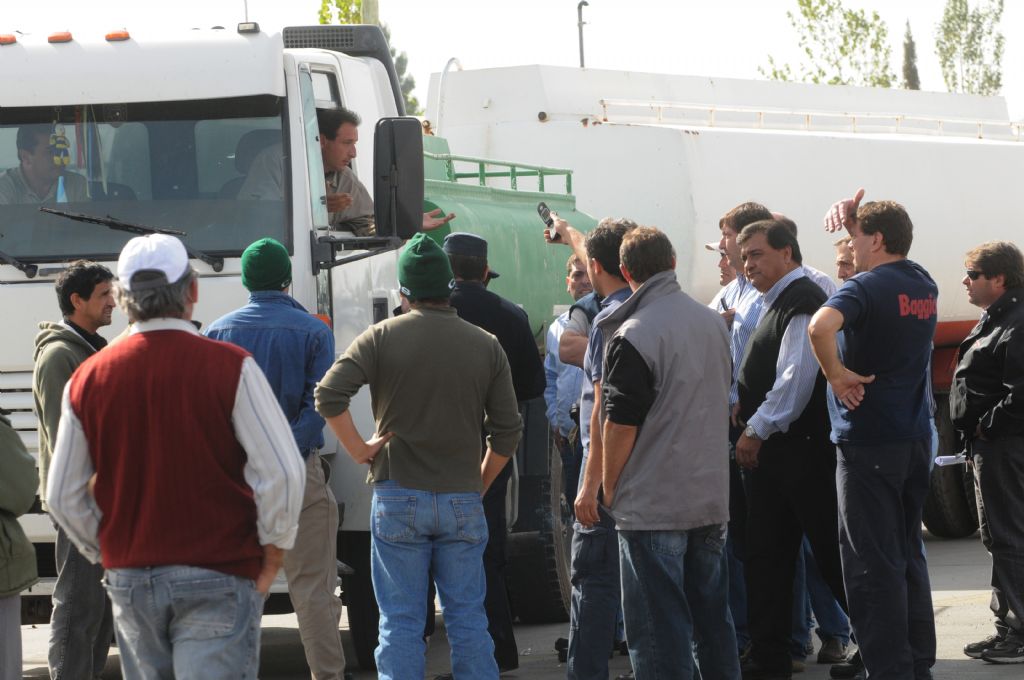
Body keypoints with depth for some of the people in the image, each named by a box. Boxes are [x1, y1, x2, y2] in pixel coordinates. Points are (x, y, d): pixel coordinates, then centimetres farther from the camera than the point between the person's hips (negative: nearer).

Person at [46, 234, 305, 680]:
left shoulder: (88, 379, 3)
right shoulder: (229, 367, -9)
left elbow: (63, 498, 7)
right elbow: (281, 472, -13)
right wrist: (271, 559, 0)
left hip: (129, 581, 4)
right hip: (217, 577, -4)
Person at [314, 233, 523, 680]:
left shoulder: (382, 337, -4)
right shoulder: (486, 346, 3)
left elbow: (329, 394, -15)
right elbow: (508, 430, 3)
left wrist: (359, 450, -5)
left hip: (398, 498, -2)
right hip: (462, 501, 2)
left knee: (401, 622, 2)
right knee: (467, 619, 9)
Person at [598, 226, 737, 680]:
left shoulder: (632, 336, -16)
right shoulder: (713, 323, 7)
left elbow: (620, 425, -15)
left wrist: (609, 487, -1)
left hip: (652, 505, -7)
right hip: (712, 497, 7)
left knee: (660, 629, -2)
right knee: (712, 618, 15)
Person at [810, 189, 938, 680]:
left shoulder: (867, 286, -14)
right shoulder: (922, 285, 9)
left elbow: (821, 326, -34)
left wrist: (837, 374, -19)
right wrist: (851, 218, 13)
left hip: (869, 441, -8)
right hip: (916, 437, 8)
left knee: (872, 564, -4)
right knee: (908, 555, 15)